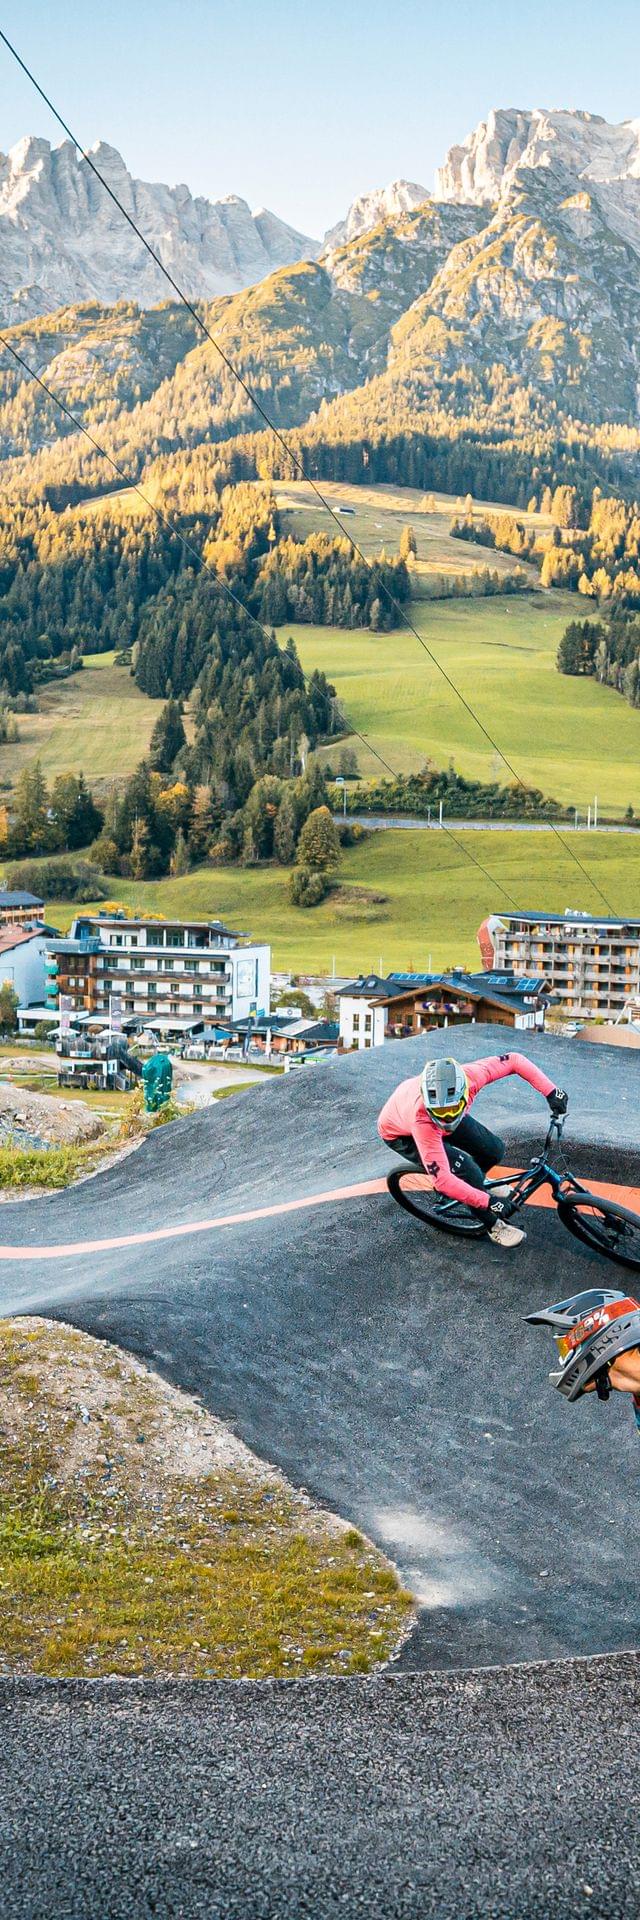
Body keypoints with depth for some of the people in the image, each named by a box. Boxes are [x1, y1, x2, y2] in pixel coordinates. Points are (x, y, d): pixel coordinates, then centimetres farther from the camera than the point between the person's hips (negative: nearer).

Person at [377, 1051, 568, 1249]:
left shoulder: (468, 1077, -37)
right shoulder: (422, 1120, -46)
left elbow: (514, 1060, -23)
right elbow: (442, 1179, -43)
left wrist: (551, 1092, -28)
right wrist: (489, 1202, -40)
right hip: (400, 1133, -5)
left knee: (494, 1150, -1)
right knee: (466, 1171, -21)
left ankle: (477, 1183, 33)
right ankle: (492, 1225, 4)